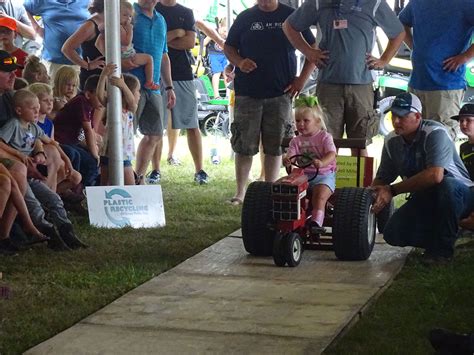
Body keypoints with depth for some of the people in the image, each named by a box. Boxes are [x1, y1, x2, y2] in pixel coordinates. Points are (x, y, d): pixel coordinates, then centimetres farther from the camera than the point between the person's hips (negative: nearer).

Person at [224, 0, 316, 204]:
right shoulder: (245, 18, 8)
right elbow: (229, 47, 14)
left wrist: (303, 78, 0)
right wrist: (239, 62, -8)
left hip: (280, 93, 0)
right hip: (247, 93, 0)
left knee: (275, 147, 3)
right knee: (244, 146, -1)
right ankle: (240, 193, 7)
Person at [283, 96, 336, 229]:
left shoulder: (324, 137, 0)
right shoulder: (296, 141, 11)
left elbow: (331, 154, -15)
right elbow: (290, 155, -3)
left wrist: (321, 163, -38)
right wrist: (287, 160, -30)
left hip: (323, 175, -3)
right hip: (302, 175, 3)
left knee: (320, 195, -28)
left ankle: (316, 222, -31)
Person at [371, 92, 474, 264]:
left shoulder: (435, 133, -23)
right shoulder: (391, 141, -1)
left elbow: (435, 175, -36)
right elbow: (382, 178, 4)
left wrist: (392, 191, -31)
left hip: (459, 194, -5)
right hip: (424, 199, 6)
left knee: (447, 185, -40)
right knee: (393, 234, -16)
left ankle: (443, 249, -21)